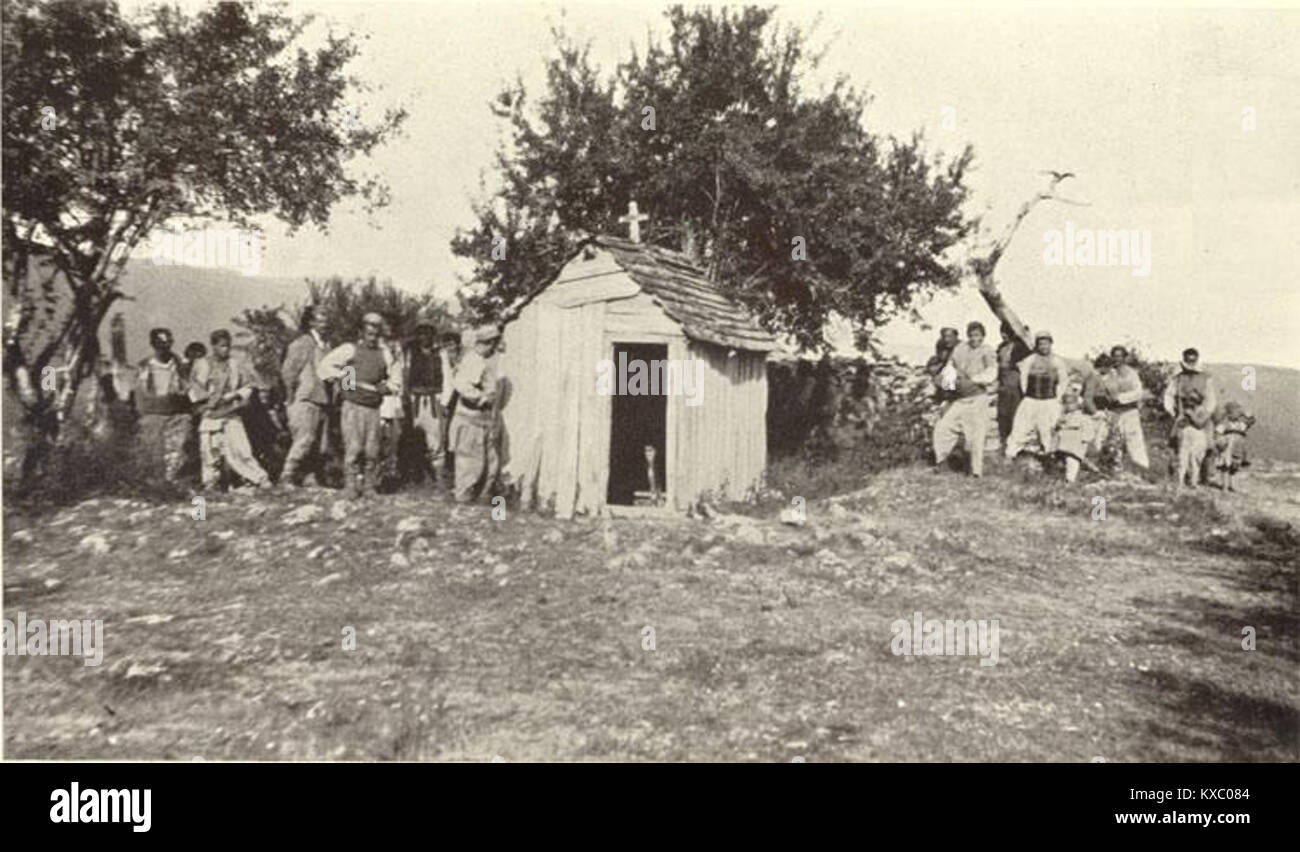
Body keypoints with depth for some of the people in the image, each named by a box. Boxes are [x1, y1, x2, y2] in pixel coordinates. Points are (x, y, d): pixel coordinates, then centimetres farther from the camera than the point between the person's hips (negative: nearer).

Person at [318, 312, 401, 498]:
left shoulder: (385, 353, 13)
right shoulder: (350, 349, 3)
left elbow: (396, 378, 18)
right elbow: (326, 364, 2)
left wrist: (387, 386, 0)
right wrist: (342, 376, -8)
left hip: (373, 408, 3)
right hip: (353, 406, -3)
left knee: (372, 450, 2)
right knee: (354, 447, -7)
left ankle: (369, 486, 13)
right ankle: (353, 486, 2)